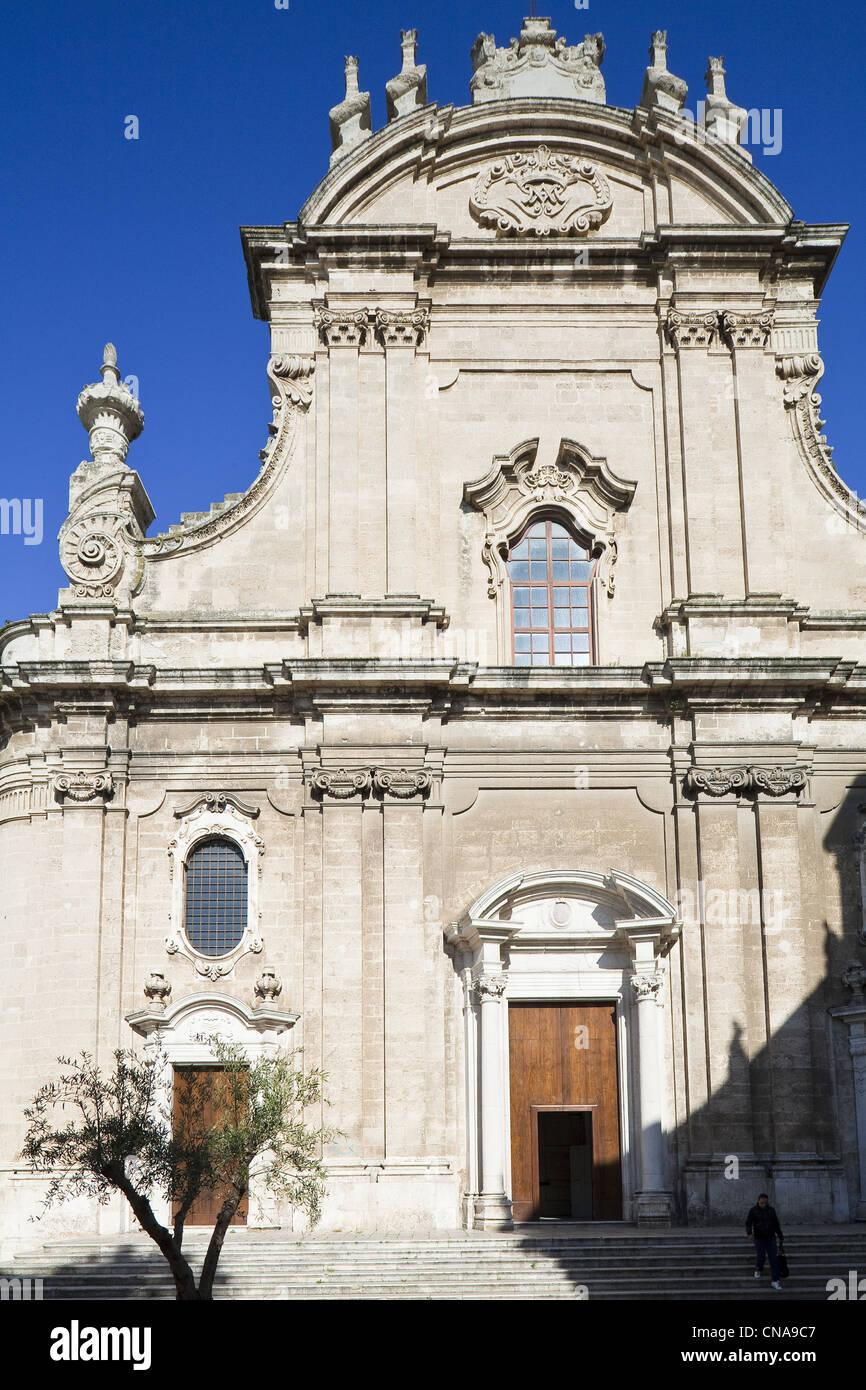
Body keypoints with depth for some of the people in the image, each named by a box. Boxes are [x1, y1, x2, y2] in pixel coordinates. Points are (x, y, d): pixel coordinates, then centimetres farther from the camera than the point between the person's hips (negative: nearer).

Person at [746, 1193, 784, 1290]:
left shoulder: (771, 1210, 3)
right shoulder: (753, 1211, -5)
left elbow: (776, 1224, 12)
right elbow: (748, 1223, -11)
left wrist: (780, 1236, 17)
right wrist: (749, 1233, -29)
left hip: (771, 1238, 2)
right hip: (759, 1238, -2)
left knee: (774, 1258, -8)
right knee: (761, 1257, -7)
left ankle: (774, 1281, -9)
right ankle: (758, 1269, 28)